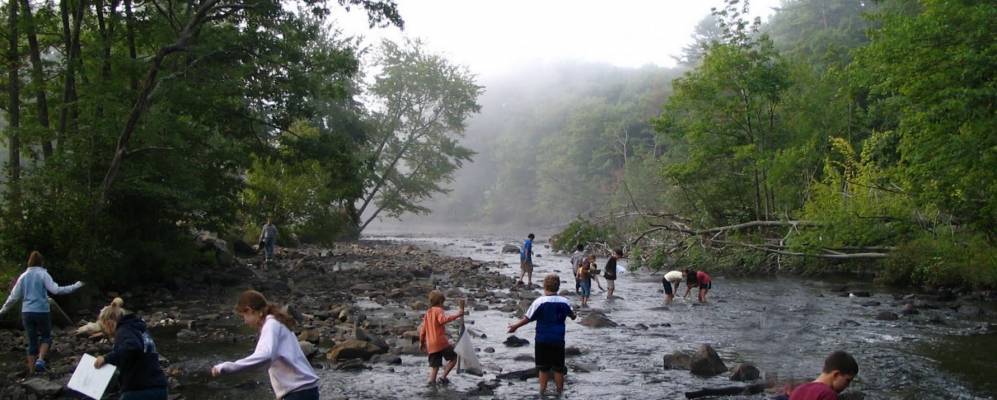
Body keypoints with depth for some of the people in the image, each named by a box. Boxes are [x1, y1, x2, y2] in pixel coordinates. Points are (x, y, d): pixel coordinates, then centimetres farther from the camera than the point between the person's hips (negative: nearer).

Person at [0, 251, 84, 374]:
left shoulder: (23, 276, 7)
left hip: (26, 313, 4)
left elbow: (13, 297, 9)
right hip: (42, 312, -4)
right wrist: (75, 286, -9)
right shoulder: (43, 274, -5)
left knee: (32, 342, 11)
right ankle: (40, 360, -10)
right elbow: (56, 290, -15)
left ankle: (31, 372, 12)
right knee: (46, 337, 14)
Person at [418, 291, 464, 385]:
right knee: (454, 357, 4)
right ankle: (443, 377, -4)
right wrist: (457, 315, -31)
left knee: (435, 365, 13)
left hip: (431, 345, 8)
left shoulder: (428, 313, 17)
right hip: (441, 341, -7)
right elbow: (443, 320, -28)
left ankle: (432, 381, 4)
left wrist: (421, 342, 27)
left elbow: (423, 329, 19)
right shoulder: (438, 310, -5)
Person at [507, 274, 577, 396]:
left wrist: (515, 326, 7)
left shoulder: (539, 302, -14)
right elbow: (571, 314, 18)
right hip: (558, 340, 2)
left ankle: (543, 391, 16)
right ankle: (560, 390, 21)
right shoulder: (565, 302, -3)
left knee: (543, 368, 10)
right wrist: (573, 315, 43)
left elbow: (528, 318, -9)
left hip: (542, 340, -2)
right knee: (559, 368, 13)